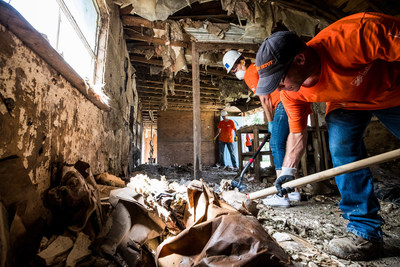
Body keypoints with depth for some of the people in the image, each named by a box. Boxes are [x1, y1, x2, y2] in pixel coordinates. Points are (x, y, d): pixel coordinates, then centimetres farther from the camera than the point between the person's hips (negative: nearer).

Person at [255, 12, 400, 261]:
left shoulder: (354, 35, -41)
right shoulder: (291, 91, -23)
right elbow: (298, 133, -11)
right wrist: (288, 170, -15)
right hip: (345, 104, 2)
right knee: (342, 151, -16)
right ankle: (366, 232, -5)